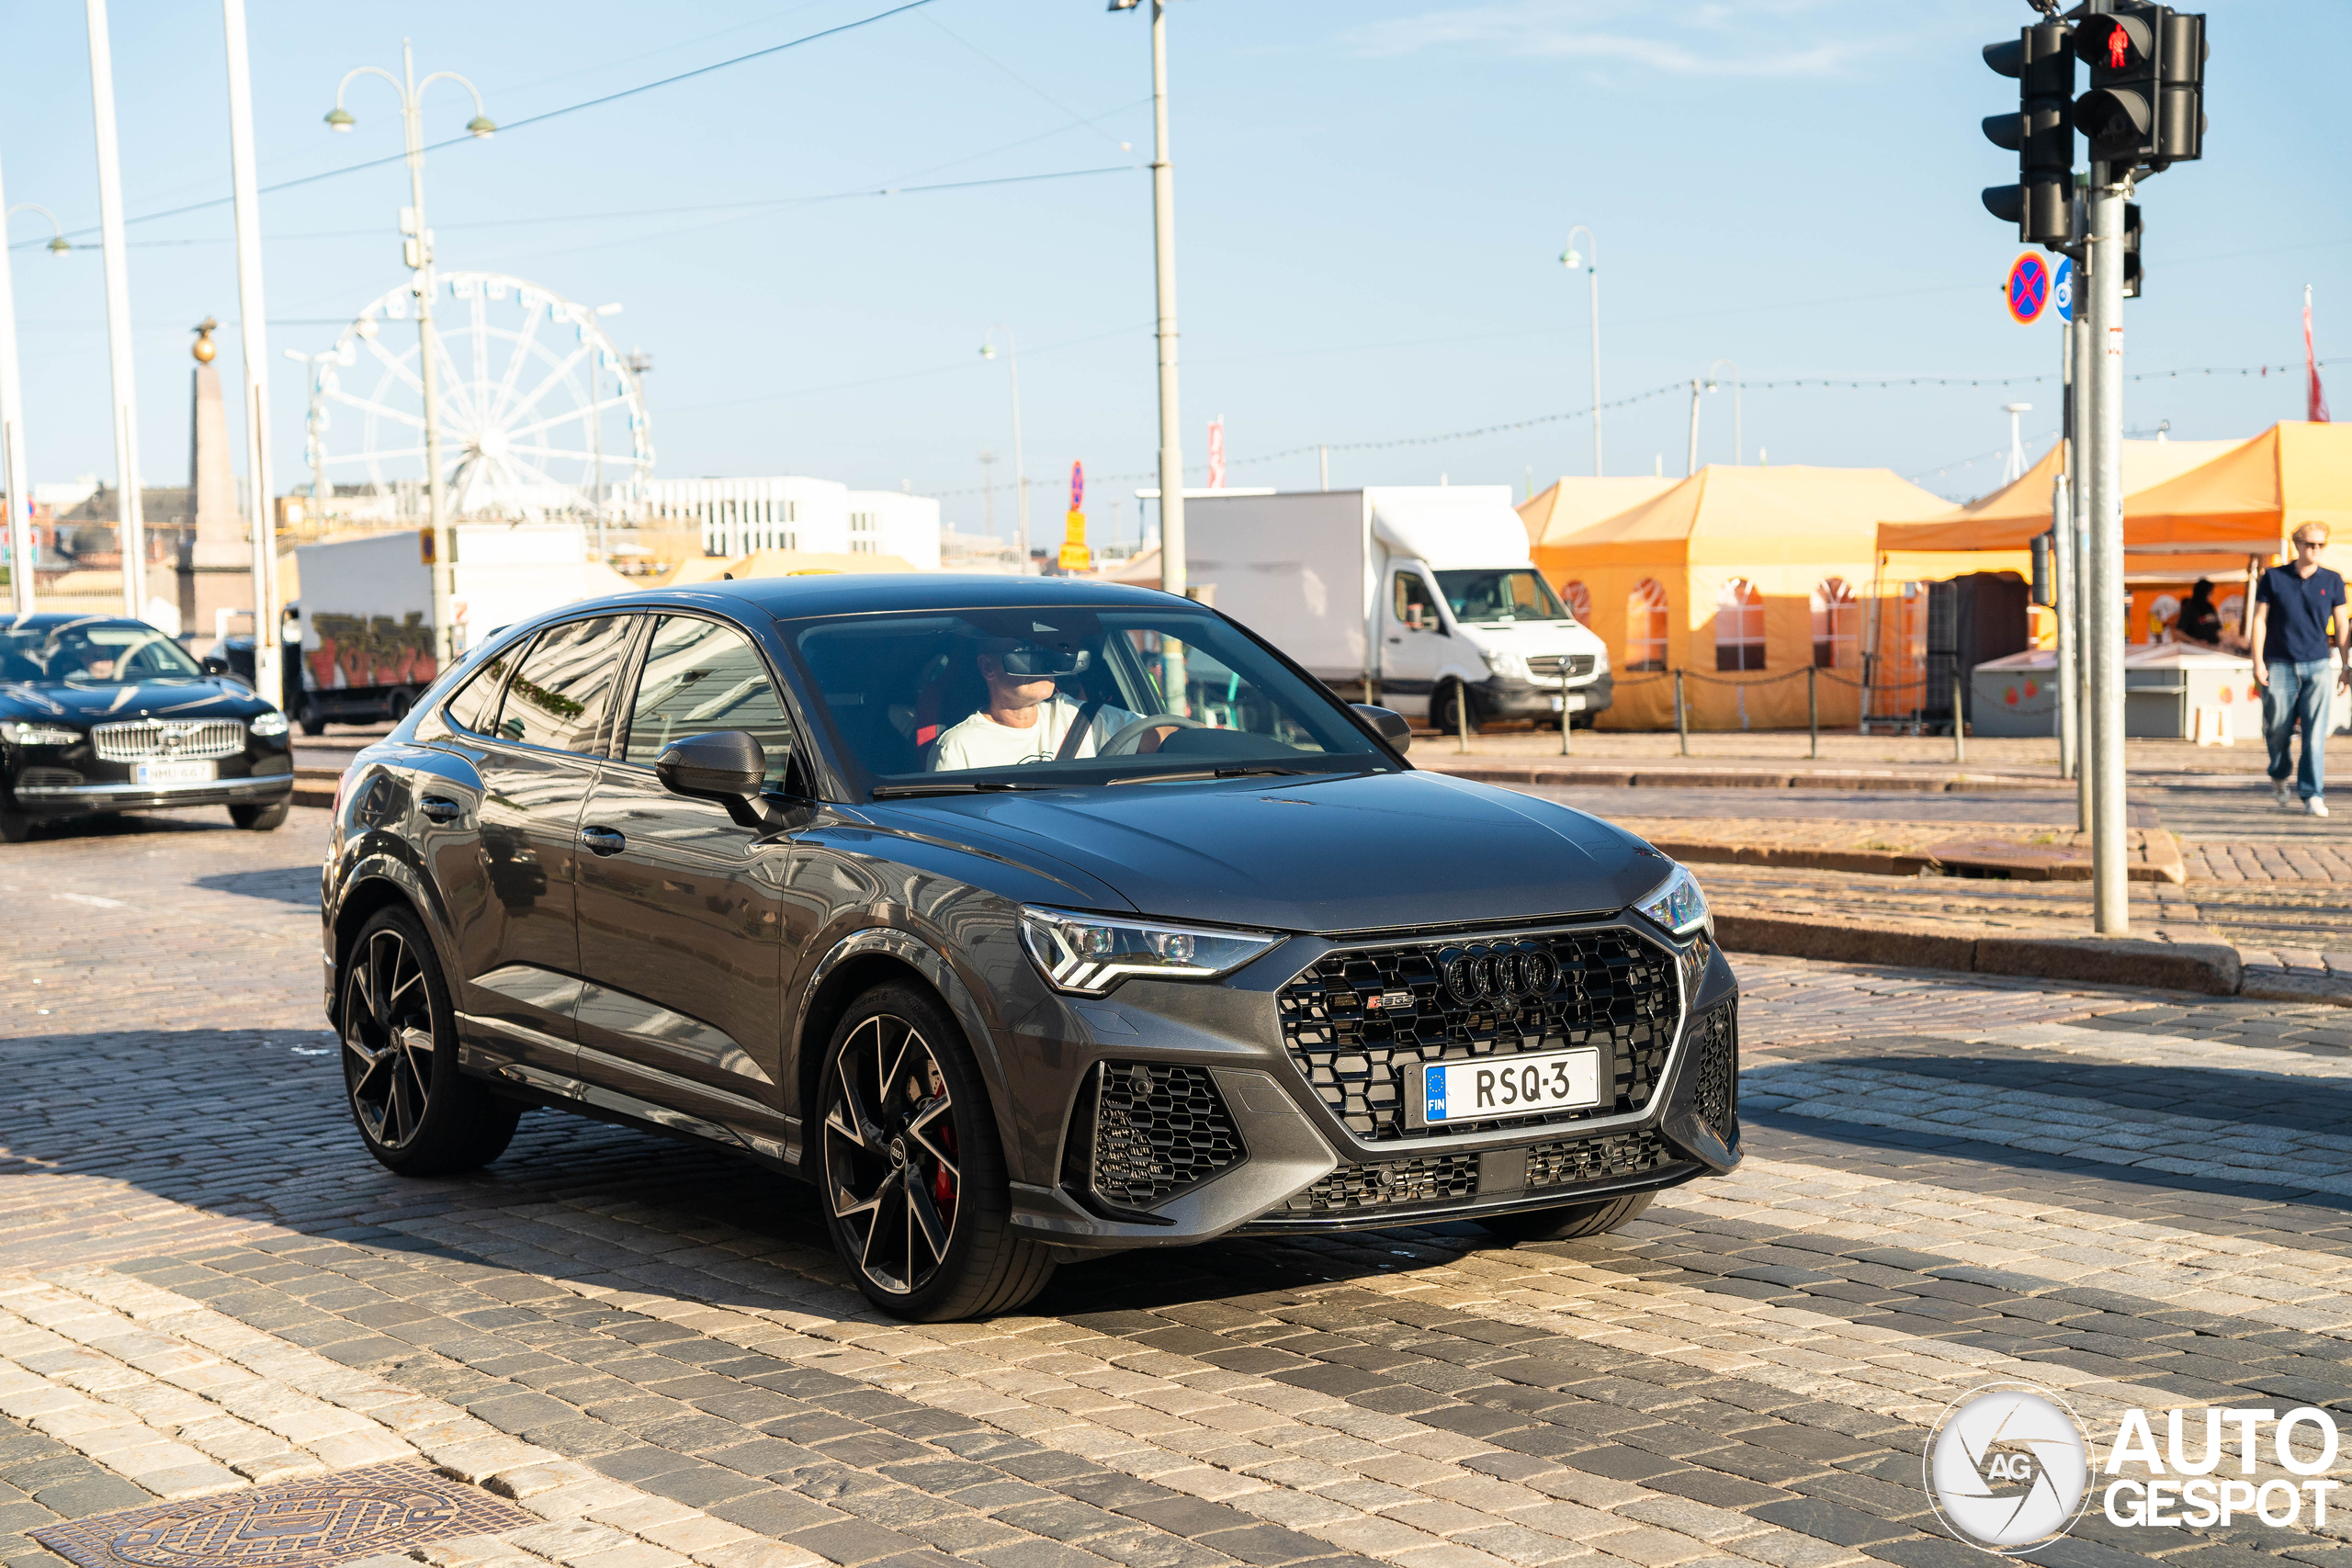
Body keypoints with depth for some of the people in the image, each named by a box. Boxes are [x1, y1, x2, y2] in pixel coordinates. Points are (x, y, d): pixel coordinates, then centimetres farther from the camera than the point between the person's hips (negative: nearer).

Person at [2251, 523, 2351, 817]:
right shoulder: (2274, 578, 2)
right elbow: (2259, 619, 2)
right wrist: (2258, 662, -4)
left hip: (2317, 665, 1)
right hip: (2280, 665, 0)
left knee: (2316, 732, -6)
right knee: (2278, 728, 5)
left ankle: (2312, 795, -3)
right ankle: (2279, 776, 33)